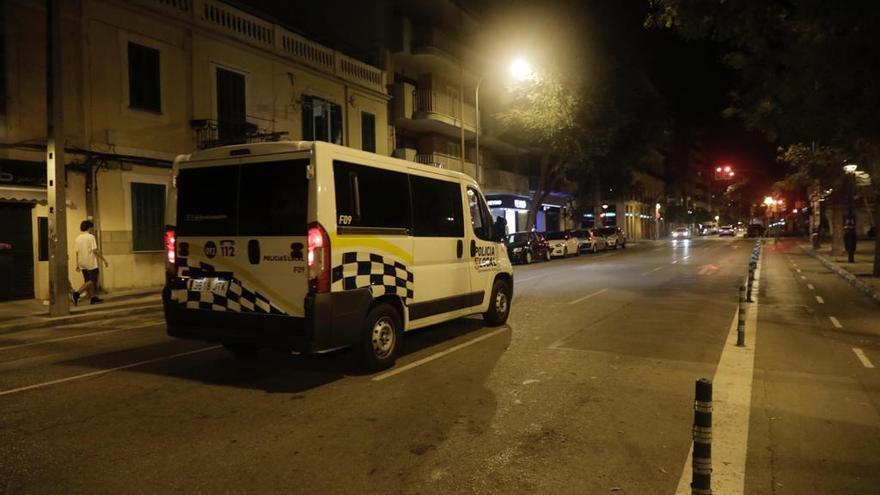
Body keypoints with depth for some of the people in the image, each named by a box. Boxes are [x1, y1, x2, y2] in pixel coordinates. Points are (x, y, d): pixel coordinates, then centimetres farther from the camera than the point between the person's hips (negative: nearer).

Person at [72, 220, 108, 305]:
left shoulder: (77, 238, 9)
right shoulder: (91, 237, -10)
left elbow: (77, 252, 10)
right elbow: (95, 250, -16)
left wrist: (77, 265, 14)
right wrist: (104, 260, -10)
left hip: (82, 264, 7)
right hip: (91, 263, -7)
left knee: (87, 281, 12)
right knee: (92, 281, -4)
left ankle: (93, 298, 17)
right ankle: (77, 293, -19)